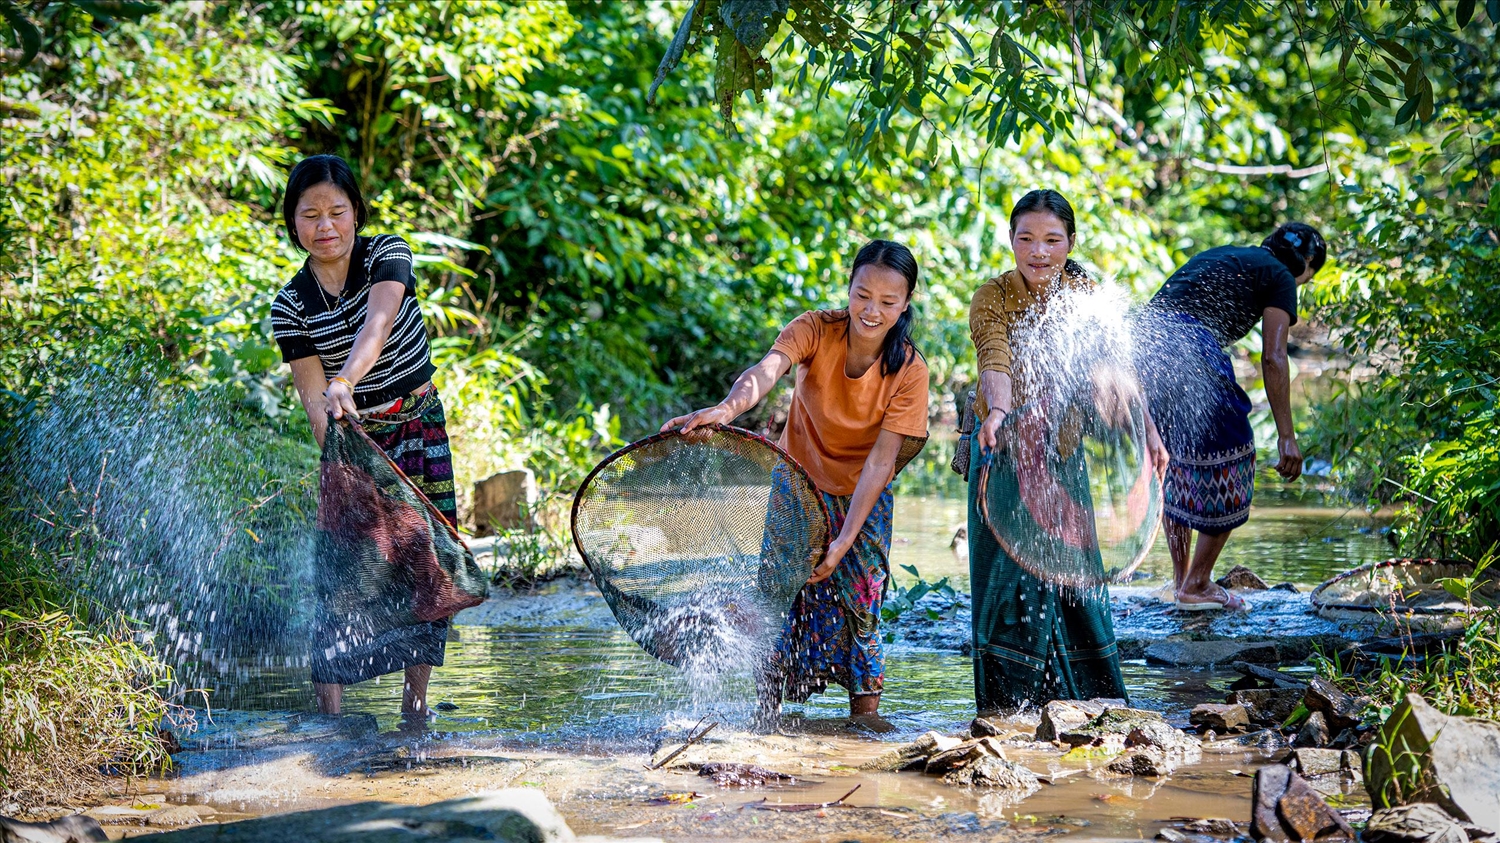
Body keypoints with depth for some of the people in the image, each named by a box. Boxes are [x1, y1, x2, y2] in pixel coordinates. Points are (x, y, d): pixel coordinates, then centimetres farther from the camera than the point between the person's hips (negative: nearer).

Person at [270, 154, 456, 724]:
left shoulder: (387, 254, -11)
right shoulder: (291, 306, -8)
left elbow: (378, 323, -31)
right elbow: (313, 399, -12)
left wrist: (345, 383, -49)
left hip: (419, 429, 0)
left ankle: (414, 700, 3)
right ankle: (329, 709, -11)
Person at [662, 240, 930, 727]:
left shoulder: (909, 371, -20)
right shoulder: (816, 330, -21)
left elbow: (882, 459, -24)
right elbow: (768, 369, -41)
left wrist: (845, 539, -33)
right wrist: (729, 407, -64)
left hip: (862, 497, 0)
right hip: (799, 484, 0)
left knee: (859, 594, -6)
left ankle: (865, 702, 12)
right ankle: (768, 702, 11)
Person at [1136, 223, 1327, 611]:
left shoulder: (1220, 256, 34)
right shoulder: (1279, 277, 12)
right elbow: (1273, 357, 0)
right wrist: (1286, 437, -1)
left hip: (1145, 341, 8)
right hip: (1191, 346, -8)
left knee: (1183, 458, 23)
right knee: (1230, 460, 7)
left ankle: (1180, 580, 26)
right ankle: (1197, 586, 11)